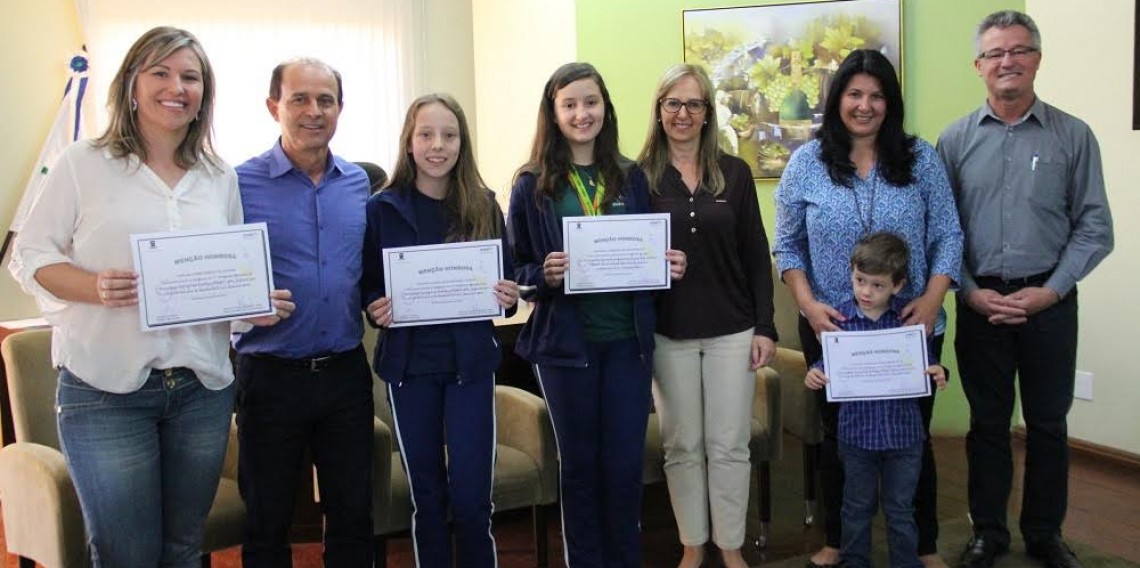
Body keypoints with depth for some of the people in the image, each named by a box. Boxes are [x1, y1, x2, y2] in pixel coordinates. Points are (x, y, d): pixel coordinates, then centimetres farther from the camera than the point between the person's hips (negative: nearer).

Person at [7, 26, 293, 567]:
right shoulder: (83, 164, 0)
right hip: (106, 389, -4)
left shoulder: (220, 178, 11)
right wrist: (95, 287, -21)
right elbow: (30, 256, -2)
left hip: (203, 387, 4)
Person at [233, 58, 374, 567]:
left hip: (346, 370, 4)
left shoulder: (358, 183, 6)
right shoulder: (239, 183, -7)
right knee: (267, 523, 11)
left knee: (353, 515, 14)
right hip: (272, 374, -3)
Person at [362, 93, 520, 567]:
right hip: (408, 363, 0)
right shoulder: (382, 208, 0)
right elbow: (366, 283, 4)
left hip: (470, 361, 0)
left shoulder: (483, 206, 3)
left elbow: (506, 278, 10)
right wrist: (375, 308, -16)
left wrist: (509, 296, -11)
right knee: (426, 496, 9)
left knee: (471, 497, -2)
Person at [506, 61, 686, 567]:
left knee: (626, 463, 7)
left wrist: (670, 265, -7)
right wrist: (544, 275, -20)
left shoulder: (631, 177, 6)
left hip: (627, 338, 2)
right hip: (565, 342, -2)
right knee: (579, 464, 9)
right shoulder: (532, 185, -2)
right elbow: (515, 269, 0)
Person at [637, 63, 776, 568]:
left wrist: (765, 326, 0)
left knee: (730, 445, 6)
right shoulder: (640, 177, -1)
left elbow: (756, 256, 4)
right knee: (682, 446, 9)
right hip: (669, 331, -1)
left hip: (731, 329, 1)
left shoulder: (734, 173, 3)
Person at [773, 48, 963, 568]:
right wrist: (808, 304, -11)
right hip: (831, 329, 0)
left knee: (913, 437, 10)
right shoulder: (806, 163, -1)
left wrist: (932, 299, -13)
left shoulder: (921, 159, -1)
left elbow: (947, 237, 0)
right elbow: (787, 244, 1)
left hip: (910, 329, 0)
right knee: (838, 435, 14)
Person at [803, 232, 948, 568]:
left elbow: (926, 363, 1)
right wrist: (815, 375, -19)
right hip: (857, 430, 1)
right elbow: (829, 363, 2)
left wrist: (938, 375, -20)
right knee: (857, 508, 17)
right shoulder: (840, 318, -6)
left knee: (900, 509, 14)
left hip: (903, 431, 0)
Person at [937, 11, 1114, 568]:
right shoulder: (955, 139, 2)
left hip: (1050, 302, 0)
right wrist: (970, 291, -9)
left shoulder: (1072, 136, 0)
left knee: (1048, 422, 10)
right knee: (987, 423, 10)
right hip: (981, 302, 0)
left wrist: (1051, 291, -10)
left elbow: (1094, 227, -1)